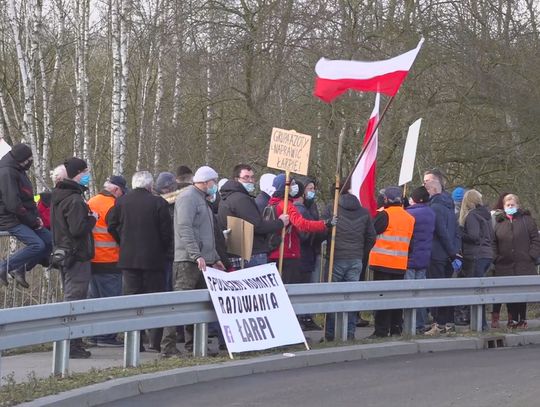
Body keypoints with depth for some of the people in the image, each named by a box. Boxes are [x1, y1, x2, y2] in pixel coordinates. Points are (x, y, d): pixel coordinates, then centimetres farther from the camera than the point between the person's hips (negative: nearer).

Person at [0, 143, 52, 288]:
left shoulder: (18, 171, 14)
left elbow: (28, 199, 22)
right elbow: (13, 204, -23)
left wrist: (36, 217, 6)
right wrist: (32, 221, -15)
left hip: (24, 218, 10)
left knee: (50, 241, 2)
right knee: (37, 245, -23)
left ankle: (20, 269, 9)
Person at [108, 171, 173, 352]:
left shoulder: (121, 201, 0)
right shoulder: (158, 203, -8)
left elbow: (112, 227, 6)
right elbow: (166, 232, -7)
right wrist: (163, 250, 10)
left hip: (128, 257, 2)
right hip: (153, 259, -2)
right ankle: (155, 341, 2)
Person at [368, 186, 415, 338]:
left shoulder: (384, 215, -11)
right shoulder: (409, 218, 8)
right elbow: (409, 240, 14)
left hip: (383, 263, -6)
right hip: (401, 264, 6)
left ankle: (381, 330, -5)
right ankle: (396, 328, 16)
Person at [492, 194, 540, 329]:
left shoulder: (527, 220, 5)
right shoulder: (499, 222, 11)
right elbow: (493, 243, 12)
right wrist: (496, 258, 0)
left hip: (524, 266, -2)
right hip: (505, 266, 2)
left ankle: (522, 319, 7)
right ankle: (513, 319, 9)